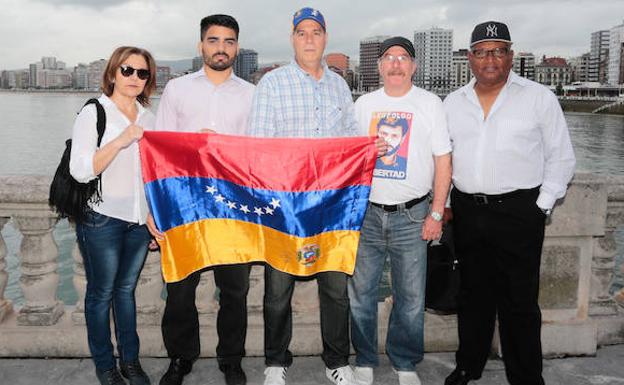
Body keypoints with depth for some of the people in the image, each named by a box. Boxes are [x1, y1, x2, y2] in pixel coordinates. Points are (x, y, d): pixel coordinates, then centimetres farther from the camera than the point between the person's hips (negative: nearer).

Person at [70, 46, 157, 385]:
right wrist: (120, 141, -24)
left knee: (126, 289, 15)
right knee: (102, 293, 7)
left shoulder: (147, 118, 10)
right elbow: (80, 170, -15)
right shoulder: (93, 113, -6)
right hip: (102, 219, -4)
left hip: (139, 220, 5)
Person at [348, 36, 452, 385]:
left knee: (411, 298, 5)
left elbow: (443, 161, 1)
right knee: (361, 294, 7)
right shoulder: (364, 104, 9)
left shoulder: (430, 104, 2)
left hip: (411, 215, -2)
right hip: (366, 213, 2)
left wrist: (437, 213, -4)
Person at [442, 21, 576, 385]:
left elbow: (561, 158, 1)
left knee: (519, 302, 3)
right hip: (467, 214, 4)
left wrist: (541, 208, -5)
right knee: (473, 296, 15)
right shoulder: (454, 102, 10)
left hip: (518, 214, -3)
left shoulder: (539, 97, 0)